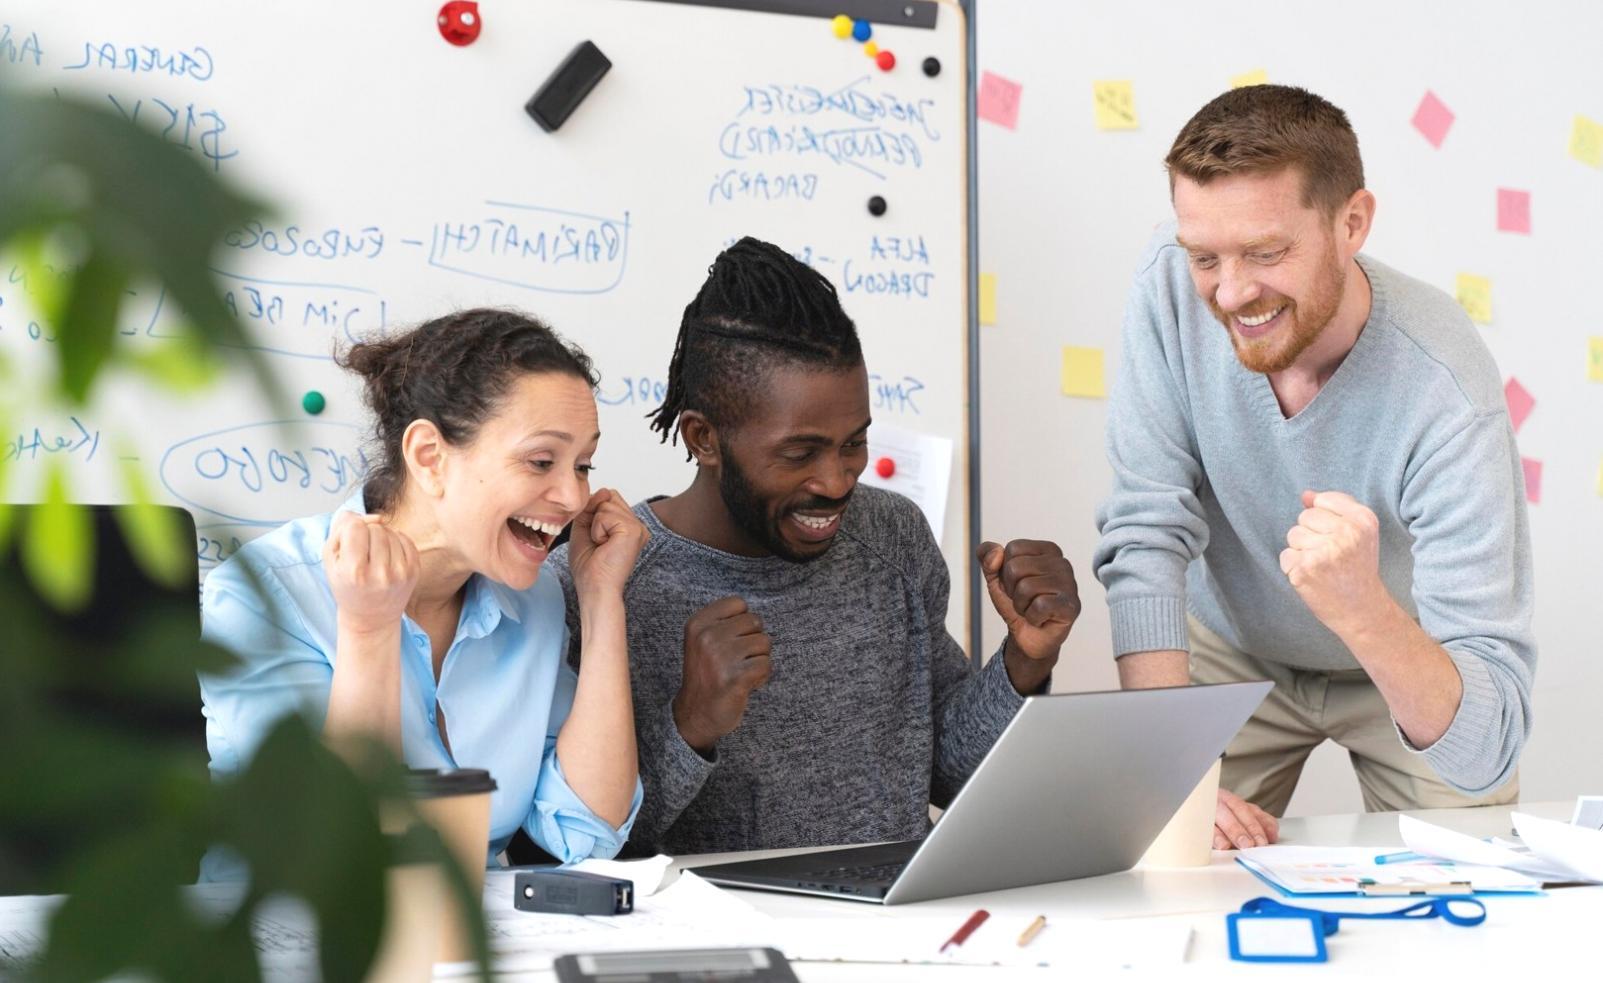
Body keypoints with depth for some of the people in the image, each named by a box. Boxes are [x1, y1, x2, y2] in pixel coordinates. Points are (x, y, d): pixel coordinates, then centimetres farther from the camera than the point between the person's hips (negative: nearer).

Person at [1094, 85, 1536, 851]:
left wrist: (1365, 611, -60)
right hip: (1234, 651, 2)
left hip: (1411, 673, -1)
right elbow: (1146, 534, -24)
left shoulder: (1445, 395, -35)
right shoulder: (1172, 285, -25)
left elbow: (1486, 748, -39)